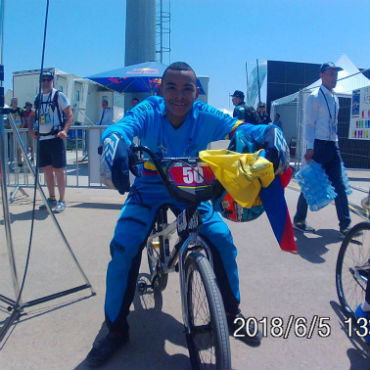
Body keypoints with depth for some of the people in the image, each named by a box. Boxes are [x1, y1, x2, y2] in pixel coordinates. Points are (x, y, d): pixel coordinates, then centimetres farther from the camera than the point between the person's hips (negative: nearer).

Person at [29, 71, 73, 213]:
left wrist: (64, 130, -22)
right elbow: (33, 115, 28)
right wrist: (31, 129, 10)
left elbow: (70, 114, -8)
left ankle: (62, 201, 2)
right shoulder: (38, 98, 16)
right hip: (42, 138, 6)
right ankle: (52, 199, 20)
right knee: (47, 169, 10)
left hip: (55, 138, -6)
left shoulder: (59, 95, -2)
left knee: (58, 169, -4)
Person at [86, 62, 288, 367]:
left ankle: (232, 311, 13)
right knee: (123, 246, -19)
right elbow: (121, 128, -37)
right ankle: (116, 328, 3)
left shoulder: (206, 116, -17)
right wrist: (115, 145, -62)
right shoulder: (149, 111, -20)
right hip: (150, 188, -1)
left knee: (222, 238, -15)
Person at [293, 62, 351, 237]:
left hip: (332, 146, 7)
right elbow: (309, 124, -12)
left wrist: (336, 143, 17)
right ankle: (299, 220, 15)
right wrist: (310, 148, -19)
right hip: (318, 145, -7)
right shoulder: (315, 97, -7)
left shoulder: (334, 99, 17)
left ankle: (345, 225, 8)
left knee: (339, 186, 4)